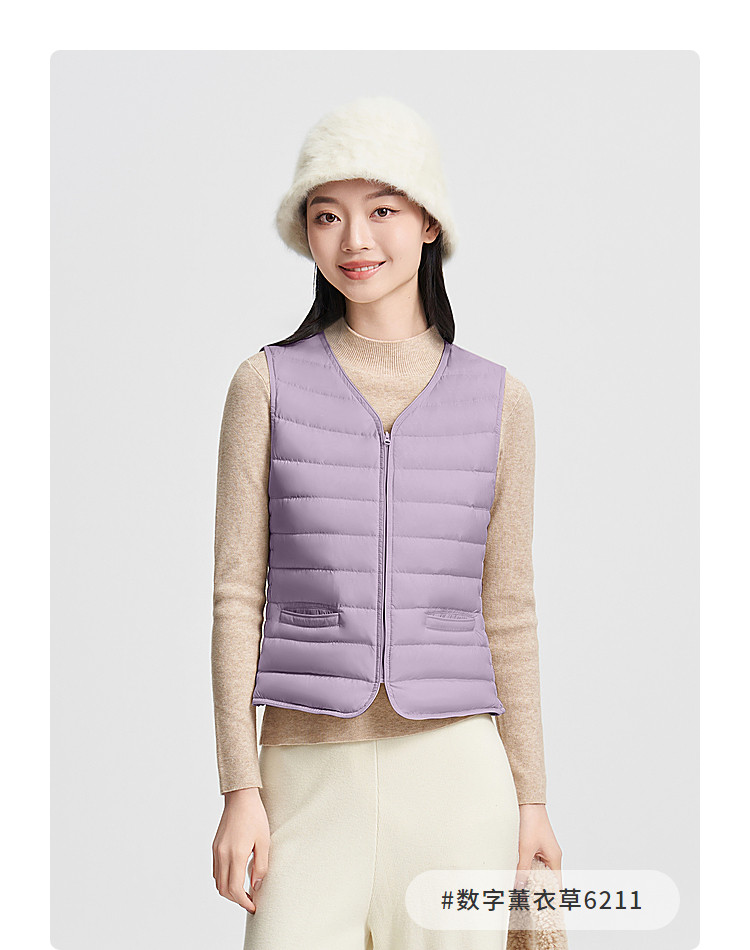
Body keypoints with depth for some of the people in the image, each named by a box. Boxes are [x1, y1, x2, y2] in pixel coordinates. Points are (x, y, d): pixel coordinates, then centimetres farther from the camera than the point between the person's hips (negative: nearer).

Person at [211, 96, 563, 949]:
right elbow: (237, 597, 1)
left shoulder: (497, 401, 6)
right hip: (308, 777, -1)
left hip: (454, 779, 1)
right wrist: (240, 789, -4)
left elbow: (506, 613, 9)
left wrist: (532, 796, 8)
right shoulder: (267, 387, 2)